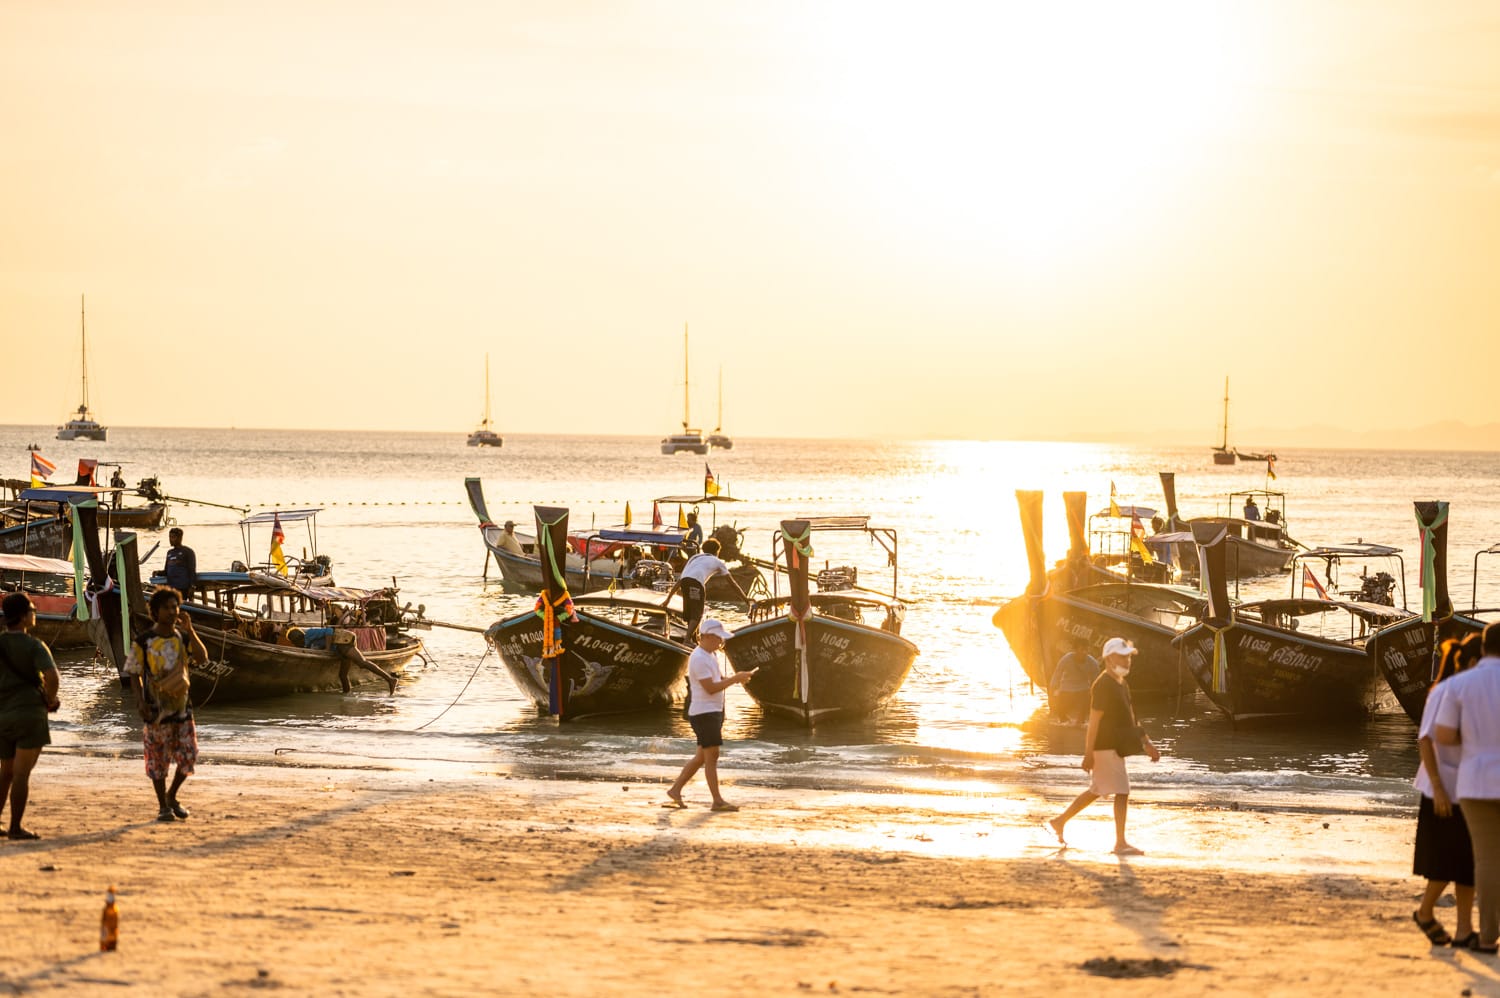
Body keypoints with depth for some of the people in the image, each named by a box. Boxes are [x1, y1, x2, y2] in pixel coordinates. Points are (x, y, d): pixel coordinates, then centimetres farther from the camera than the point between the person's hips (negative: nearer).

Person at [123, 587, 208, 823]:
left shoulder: (183, 639, 5)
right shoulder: (143, 642, -3)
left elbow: (202, 658, -11)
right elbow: (134, 673, 0)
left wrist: (190, 630, -18)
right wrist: (140, 700, -12)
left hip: (181, 705, 3)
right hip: (156, 708, -3)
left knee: (188, 755, 0)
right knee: (158, 759, 2)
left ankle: (172, 796, 22)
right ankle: (163, 806, 14)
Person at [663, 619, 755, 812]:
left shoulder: (712, 655, 15)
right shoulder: (698, 658, -17)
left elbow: (720, 678, 19)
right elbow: (710, 687, -21)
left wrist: (736, 678, -1)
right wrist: (735, 679, -21)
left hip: (714, 712, 10)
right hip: (703, 712, -10)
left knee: (702, 756, 14)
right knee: (711, 756, -7)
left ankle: (675, 791, 21)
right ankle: (717, 800, -4)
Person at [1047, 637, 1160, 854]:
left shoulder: (1121, 685, 15)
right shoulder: (1103, 685, -16)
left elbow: (1130, 718, 21)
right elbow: (1094, 721, -18)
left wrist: (1147, 744, 17)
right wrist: (1088, 754, -19)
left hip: (1115, 746, 10)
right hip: (1105, 747, -10)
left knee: (1096, 791, 17)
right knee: (1122, 791, -9)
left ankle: (1059, 822, 28)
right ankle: (1120, 843, -5)